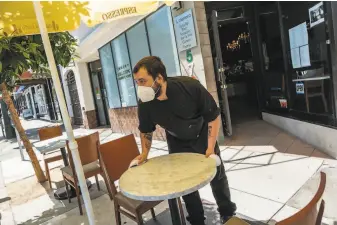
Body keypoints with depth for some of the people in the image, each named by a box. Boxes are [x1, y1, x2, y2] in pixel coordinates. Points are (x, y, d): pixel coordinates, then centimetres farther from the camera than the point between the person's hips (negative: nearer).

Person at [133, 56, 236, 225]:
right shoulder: (145, 103, -26)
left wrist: (211, 147, -23)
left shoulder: (190, 86, -35)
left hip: (203, 137, -1)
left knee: (217, 176, 12)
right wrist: (144, 153, -10)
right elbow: (146, 130, -3)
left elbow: (214, 116, -22)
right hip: (177, 143, 2)